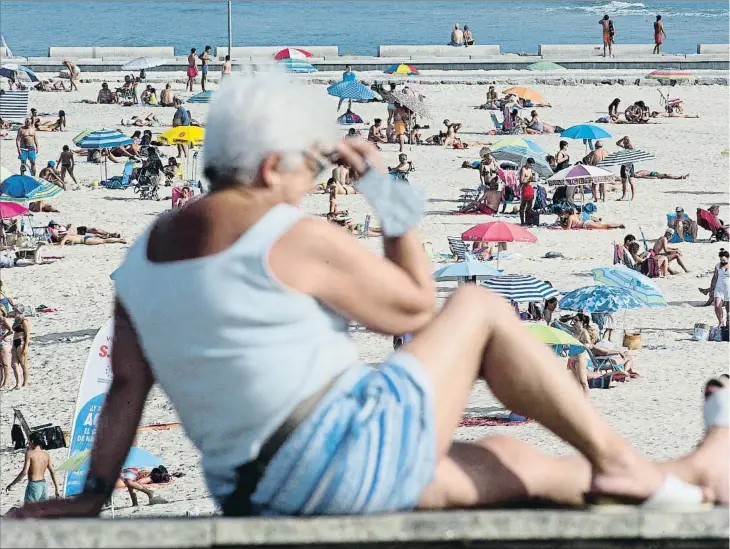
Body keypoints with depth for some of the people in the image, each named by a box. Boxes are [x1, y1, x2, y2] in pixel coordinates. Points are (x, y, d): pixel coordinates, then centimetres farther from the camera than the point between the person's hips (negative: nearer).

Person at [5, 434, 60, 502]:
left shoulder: (30, 453, -10)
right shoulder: (46, 454, 8)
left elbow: (24, 472, -18)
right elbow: (53, 473, 8)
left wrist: (11, 484, -11)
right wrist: (56, 489, 15)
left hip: (33, 485, -7)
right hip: (43, 485, 7)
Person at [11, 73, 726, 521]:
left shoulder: (146, 255, 6)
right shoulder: (298, 240, -15)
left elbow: (125, 386, 3)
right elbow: (416, 307, -3)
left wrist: (93, 493, 6)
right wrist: (392, 199, 3)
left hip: (261, 495, 8)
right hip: (362, 451, -8)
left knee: (509, 464, 22)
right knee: (481, 309, 12)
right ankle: (617, 462, 18)